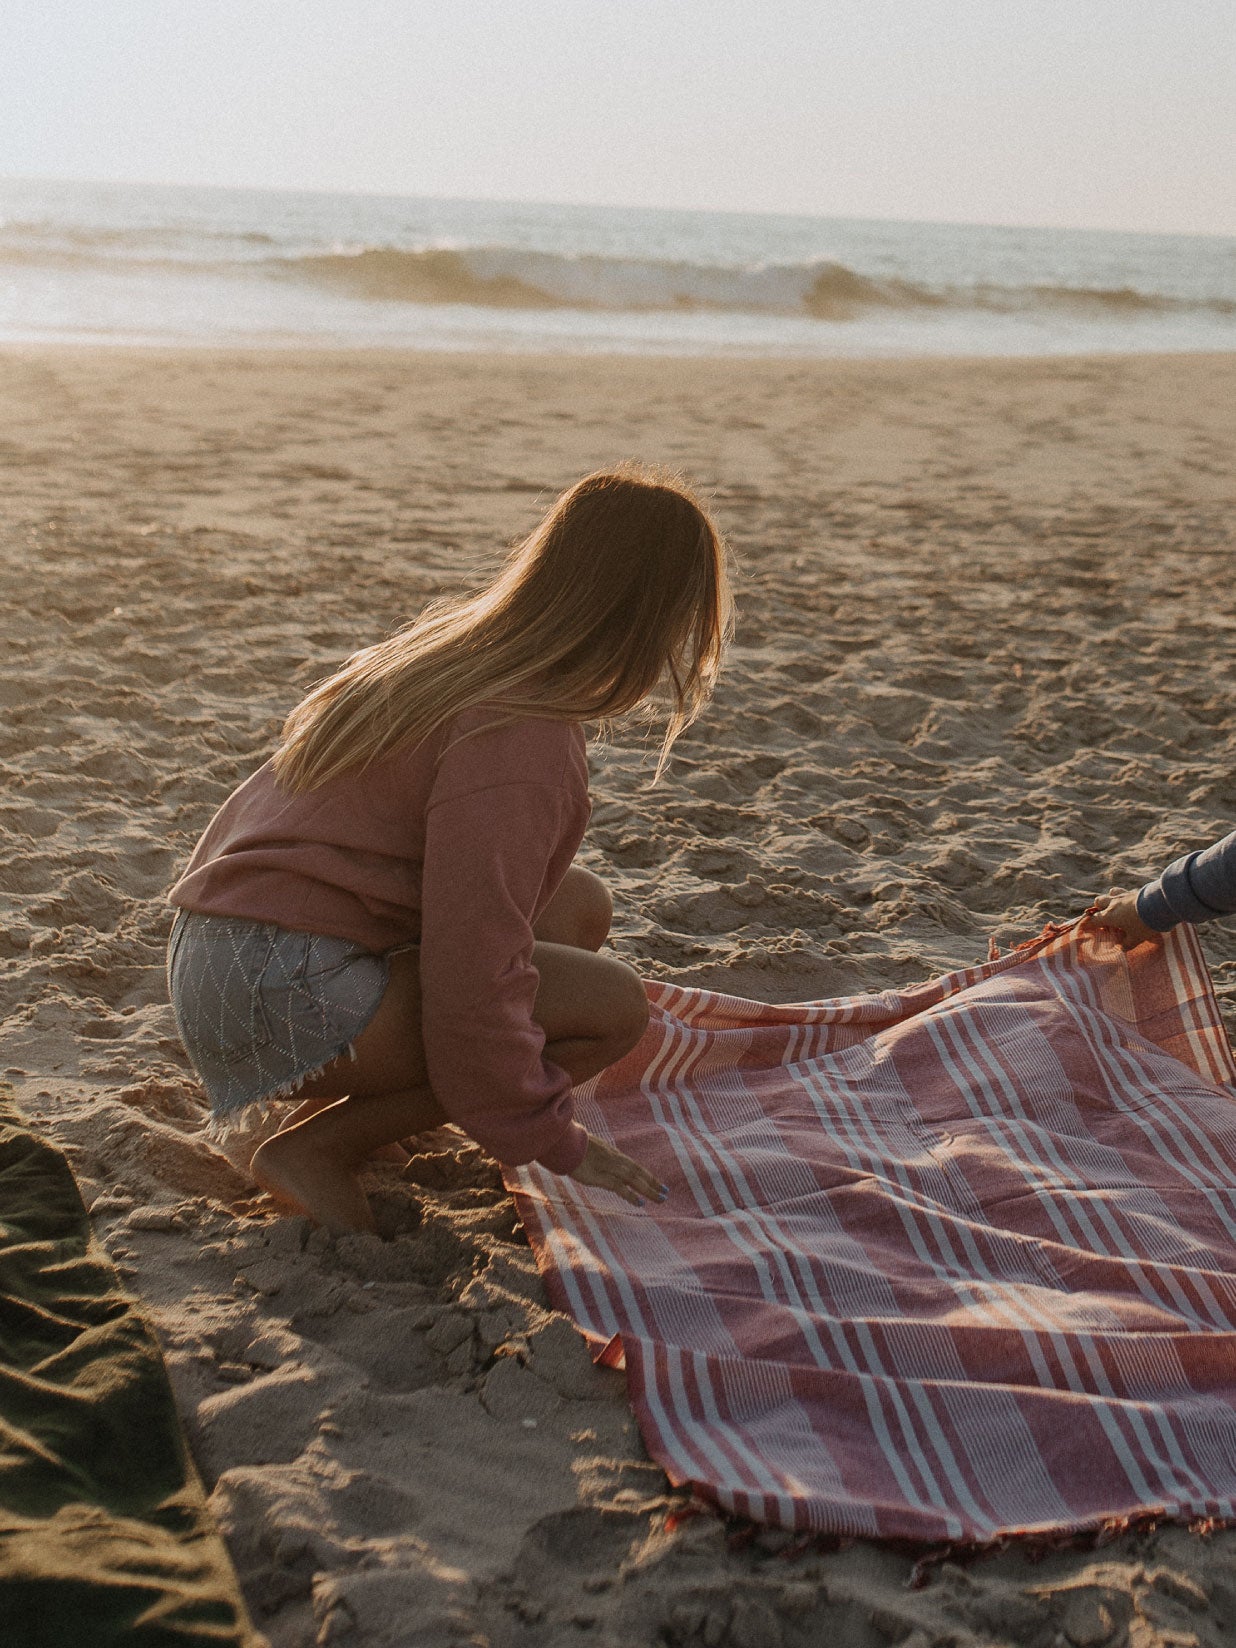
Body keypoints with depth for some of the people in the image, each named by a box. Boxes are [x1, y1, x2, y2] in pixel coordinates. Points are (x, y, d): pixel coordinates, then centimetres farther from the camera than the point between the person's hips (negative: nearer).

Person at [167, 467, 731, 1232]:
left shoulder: (460, 639, 11)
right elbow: (472, 978, -22)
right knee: (616, 1005, -11)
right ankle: (316, 1147, -7)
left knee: (580, 905, 11)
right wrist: (553, 1140, -8)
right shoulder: (520, 738, -20)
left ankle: (342, 1098, 8)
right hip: (284, 995, -10)